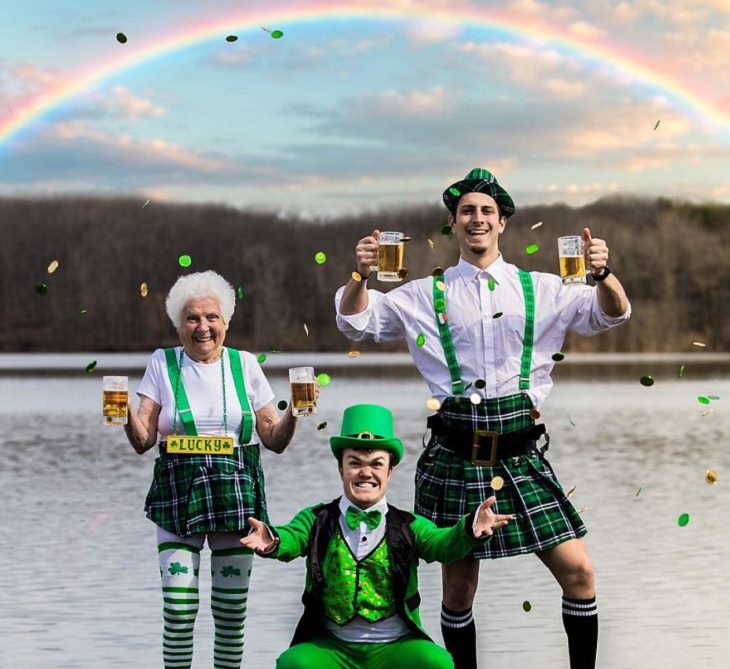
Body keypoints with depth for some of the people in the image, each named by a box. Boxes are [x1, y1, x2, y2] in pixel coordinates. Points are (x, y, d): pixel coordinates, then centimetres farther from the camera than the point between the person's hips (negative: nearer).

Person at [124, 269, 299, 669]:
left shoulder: (244, 365, 7)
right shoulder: (163, 363, 5)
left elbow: (275, 441, 9)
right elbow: (143, 441, 1)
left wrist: (293, 414, -10)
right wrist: (126, 414, -18)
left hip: (235, 492, 1)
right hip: (178, 492, -1)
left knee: (232, 606, 2)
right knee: (177, 605, -10)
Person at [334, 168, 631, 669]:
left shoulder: (541, 290, 10)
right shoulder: (426, 296, 8)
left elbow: (611, 314, 4)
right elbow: (356, 322, 8)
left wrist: (603, 274, -17)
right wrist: (361, 275, -12)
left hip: (521, 455, 1)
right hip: (456, 458, -1)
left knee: (578, 572, -5)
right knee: (459, 587, 6)